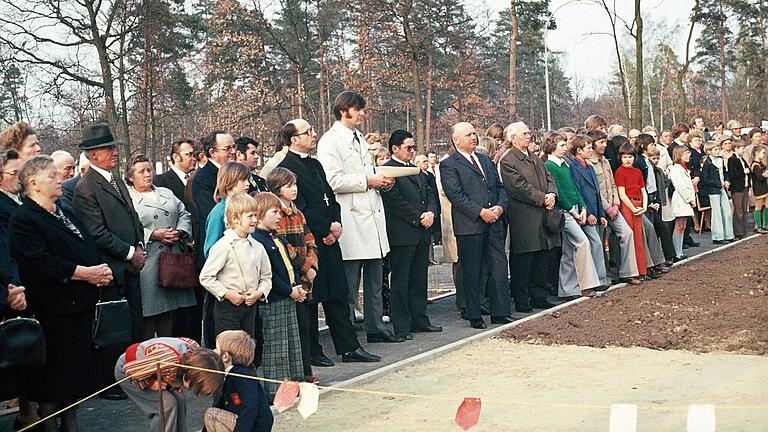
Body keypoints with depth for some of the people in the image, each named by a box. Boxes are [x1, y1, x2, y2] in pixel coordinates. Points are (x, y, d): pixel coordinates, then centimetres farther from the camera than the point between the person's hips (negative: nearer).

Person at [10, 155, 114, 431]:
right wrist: (84, 273, -21)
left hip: (81, 304, 8)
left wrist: (103, 269, -2)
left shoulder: (66, 215, 19)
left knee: (76, 369, 12)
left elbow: (90, 249, 19)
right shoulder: (24, 220, -9)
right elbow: (41, 262, -20)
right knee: (53, 372, -1)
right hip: (52, 309, -8)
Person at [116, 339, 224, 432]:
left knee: (179, 399, -4)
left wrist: (177, 384, -4)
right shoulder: (170, 361, -43)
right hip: (126, 372, -8)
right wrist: (151, 383, -22)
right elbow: (129, 369, -32)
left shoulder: (196, 350, -17)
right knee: (167, 404, -19)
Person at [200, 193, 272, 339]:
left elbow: (266, 276, 15)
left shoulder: (257, 247, 7)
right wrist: (227, 294, -16)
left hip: (250, 305, 6)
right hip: (228, 306, -6)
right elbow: (206, 277, -13)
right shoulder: (223, 246, -12)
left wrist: (259, 292, -4)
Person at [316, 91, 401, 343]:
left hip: (372, 215, 9)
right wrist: (368, 181, -15)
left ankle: (376, 328, 22)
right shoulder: (331, 141, -9)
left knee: (374, 281, 13)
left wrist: (383, 180, 10)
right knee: (349, 284, -4)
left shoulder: (359, 139, 19)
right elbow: (333, 181, -19)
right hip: (351, 220, -9)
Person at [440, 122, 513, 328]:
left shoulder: (486, 160, 19)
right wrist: (481, 212, -18)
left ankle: (500, 313, 12)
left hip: (493, 223, 6)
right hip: (469, 225, -6)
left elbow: (500, 187, 19)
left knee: (499, 268, 5)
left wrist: (500, 206, -1)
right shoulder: (449, 165, -4)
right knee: (472, 273, 1)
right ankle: (475, 317, 9)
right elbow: (456, 195, -13)